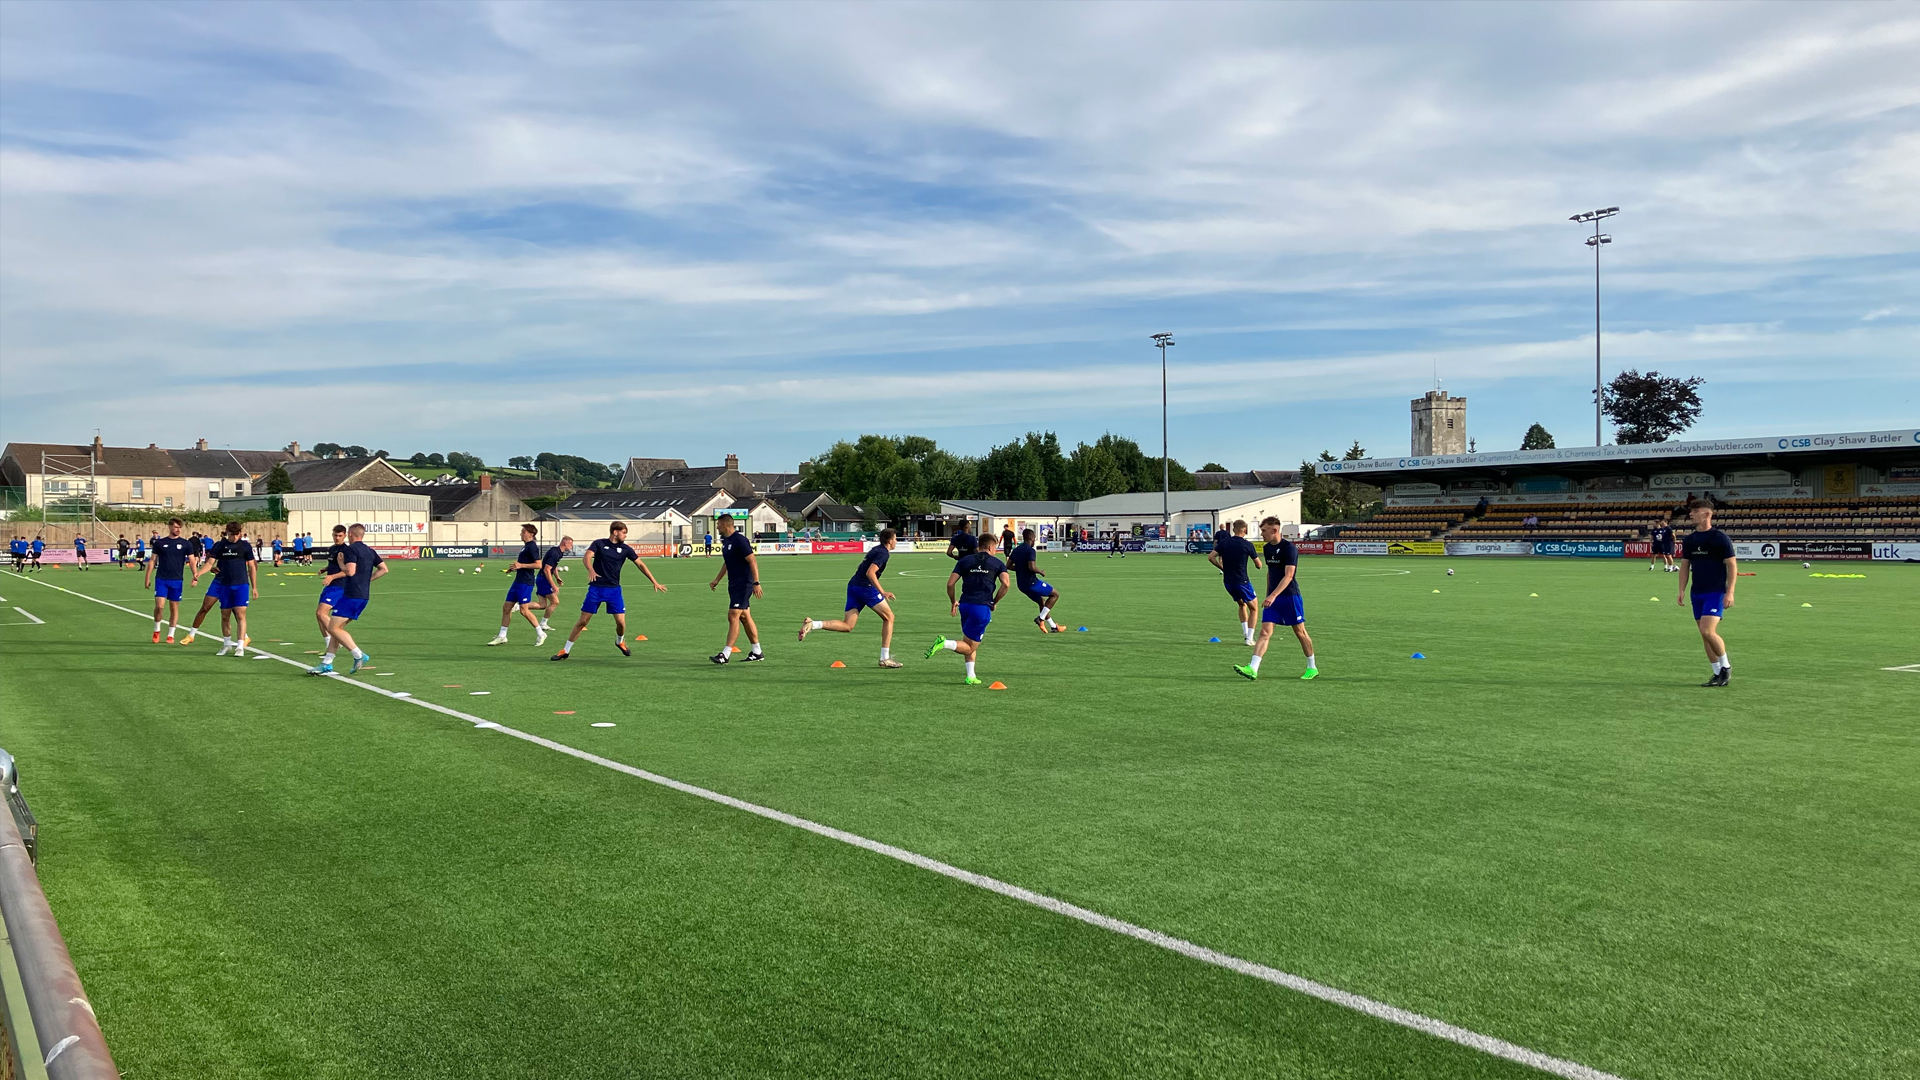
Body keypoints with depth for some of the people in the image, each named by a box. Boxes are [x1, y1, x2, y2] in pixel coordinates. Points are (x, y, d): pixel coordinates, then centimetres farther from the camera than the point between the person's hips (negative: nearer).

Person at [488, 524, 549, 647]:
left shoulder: (532, 546, -13)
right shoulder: (525, 546, 17)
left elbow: (538, 564, -22)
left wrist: (521, 565, -22)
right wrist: (515, 567, 15)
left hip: (525, 583, -10)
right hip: (518, 581, 10)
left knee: (524, 609, -11)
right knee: (506, 607, 9)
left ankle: (540, 634, 2)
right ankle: (502, 636, 15)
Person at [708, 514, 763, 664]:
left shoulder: (739, 540, -16)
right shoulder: (725, 541, 13)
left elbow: (753, 562, -19)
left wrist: (756, 583, -23)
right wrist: (717, 580, 26)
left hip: (743, 584, -10)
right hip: (734, 584, 10)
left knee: (733, 616, -11)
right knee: (745, 617, 12)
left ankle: (725, 654, -11)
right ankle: (756, 652, 19)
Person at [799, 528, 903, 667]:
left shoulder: (875, 549, 21)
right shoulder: (883, 553, -8)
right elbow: (870, 573, -20)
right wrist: (882, 592, -22)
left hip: (853, 585, 8)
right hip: (866, 587, -8)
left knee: (847, 626, 0)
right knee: (888, 617, 6)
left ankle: (812, 624, -18)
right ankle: (885, 658, 4)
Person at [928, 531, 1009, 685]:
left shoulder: (965, 560, 14)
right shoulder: (998, 563, 8)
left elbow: (950, 583, 5)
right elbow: (1005, 584, -9)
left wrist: (953, 602, 20)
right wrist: (995, 601, 5)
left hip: (965, 605, 4)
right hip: (982, 608, -4)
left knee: (970, 644, 20)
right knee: (970, 647, 2)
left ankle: (971, 676, 12)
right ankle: (944, 643, -23)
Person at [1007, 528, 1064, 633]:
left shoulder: (1016, 550, 9)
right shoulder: (1030, 550, -16)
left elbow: (1008, 566, 10)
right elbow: (1032, 567, -28)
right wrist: (1041, 572, -10)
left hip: (1021, 584, 9)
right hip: (1031, 582, -9)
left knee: (1042, 601, 22)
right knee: (1055, 594, 6)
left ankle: (1053, 627, 23)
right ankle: (1041, 618, -1)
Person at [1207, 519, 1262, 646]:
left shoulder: (1224, 542, 0)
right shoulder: (1247, 545, -10)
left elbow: (1210, 557, -5)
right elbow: (1258, 565, -2)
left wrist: (1222, 567, 9)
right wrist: (1257, 565, 22)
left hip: (1228, 582, 5)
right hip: (1242, 582, -5)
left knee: (1242, 605, 28)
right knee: (1254, 608, 12)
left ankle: (1245, 633, 24)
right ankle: (1249, 638, 3)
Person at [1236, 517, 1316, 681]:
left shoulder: (1289, 548, -15)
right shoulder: (1267, 548, 9)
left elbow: (1288, 575, -23)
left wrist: (1273, 595, -31)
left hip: (1290, 596, -6)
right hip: (1272, 598, 6)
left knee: (1300, 632, 5)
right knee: (1265, 632, -5)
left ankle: (1312, 667, 22)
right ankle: (1252, 669, -14)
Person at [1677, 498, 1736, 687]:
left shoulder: (1720, 538, -8)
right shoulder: (1689, 540, 10)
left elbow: (1732, 565, -8)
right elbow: (1685, 566, 16)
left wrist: (1730, 592, -14)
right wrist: (1682, 590, 8)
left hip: (1716, 592, -7)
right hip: (1697, 593, 7)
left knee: (1707, 630, -18)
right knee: (1705, 635, 7)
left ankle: (1726, 666, 2)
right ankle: (1718, 674, 16)